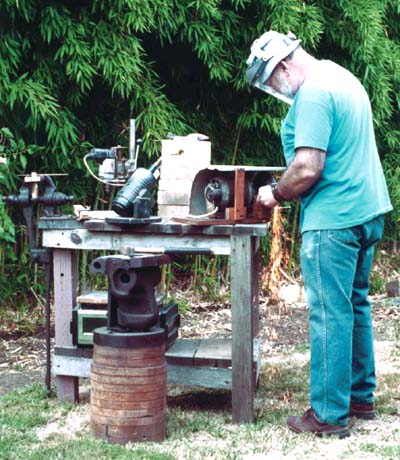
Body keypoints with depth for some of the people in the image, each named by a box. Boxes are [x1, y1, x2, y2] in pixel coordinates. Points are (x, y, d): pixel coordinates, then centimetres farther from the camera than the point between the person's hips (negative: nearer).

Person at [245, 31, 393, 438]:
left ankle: (329, 415, 2)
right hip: (369, 210, 10)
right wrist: (288, 188, 17)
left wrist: (276, 194, -6)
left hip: (333, 219, -10)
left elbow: (308, 168, -23)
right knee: (355, 305, 18)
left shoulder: (312, 95, -17)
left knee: (330, 314, -4)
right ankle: (361, 397, 28)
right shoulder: (344, 78, 15)